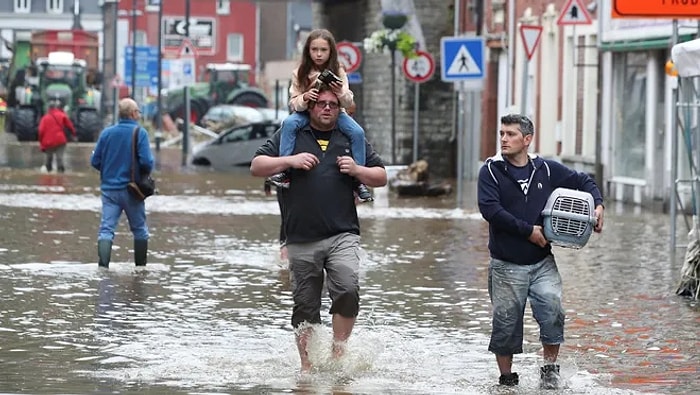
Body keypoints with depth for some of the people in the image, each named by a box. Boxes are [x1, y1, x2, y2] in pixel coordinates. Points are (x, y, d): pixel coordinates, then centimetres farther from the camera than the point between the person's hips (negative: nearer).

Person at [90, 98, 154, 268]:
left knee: (106, 229, -2)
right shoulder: (140, 133, -9)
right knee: (140, 230, 14)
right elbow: (146, 162, -17)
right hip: (131, 190, -2)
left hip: (109, 188, 2)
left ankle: (103, 265, -18)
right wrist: (145, 173, 5)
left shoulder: (106, 133, 1)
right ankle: (140, 267, 20)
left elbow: (95, 161, 3)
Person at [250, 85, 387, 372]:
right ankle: (307, 365, 14)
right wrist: (290, 161, -9)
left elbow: (381, 177, 15)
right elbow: (256, 166, 5)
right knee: (305, 306, 4)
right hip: (301, 238, 0)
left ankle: (338, 349, -6)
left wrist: (357, 171, -4)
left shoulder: (352, 139, 14)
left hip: (342, 235, 0)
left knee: (348, 290, -22)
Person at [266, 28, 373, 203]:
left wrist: (341, 94, -31)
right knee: (289, 123, -33)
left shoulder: (338, 73, -5)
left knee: (357, 132, -25)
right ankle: (284, 170, -29)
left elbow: (349, 104, -8)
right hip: (306, 112, 0)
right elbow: (293, 103, -6)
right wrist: (304, 98, -29)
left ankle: (359, 180, -15)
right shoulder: (300, 74, -5)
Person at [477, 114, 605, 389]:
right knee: (506, 323, 4)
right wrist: (528, 231, -16)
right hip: (506, 265, -1)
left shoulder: (547, 169, 5)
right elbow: (490, 209, -16)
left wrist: (597, 205, 1)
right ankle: (506, 378, 20)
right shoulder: (491, 170, -3)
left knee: (552, 309, -18)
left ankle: (550, 367, -1)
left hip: (542, 263, 1)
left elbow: (583, 181, 19)